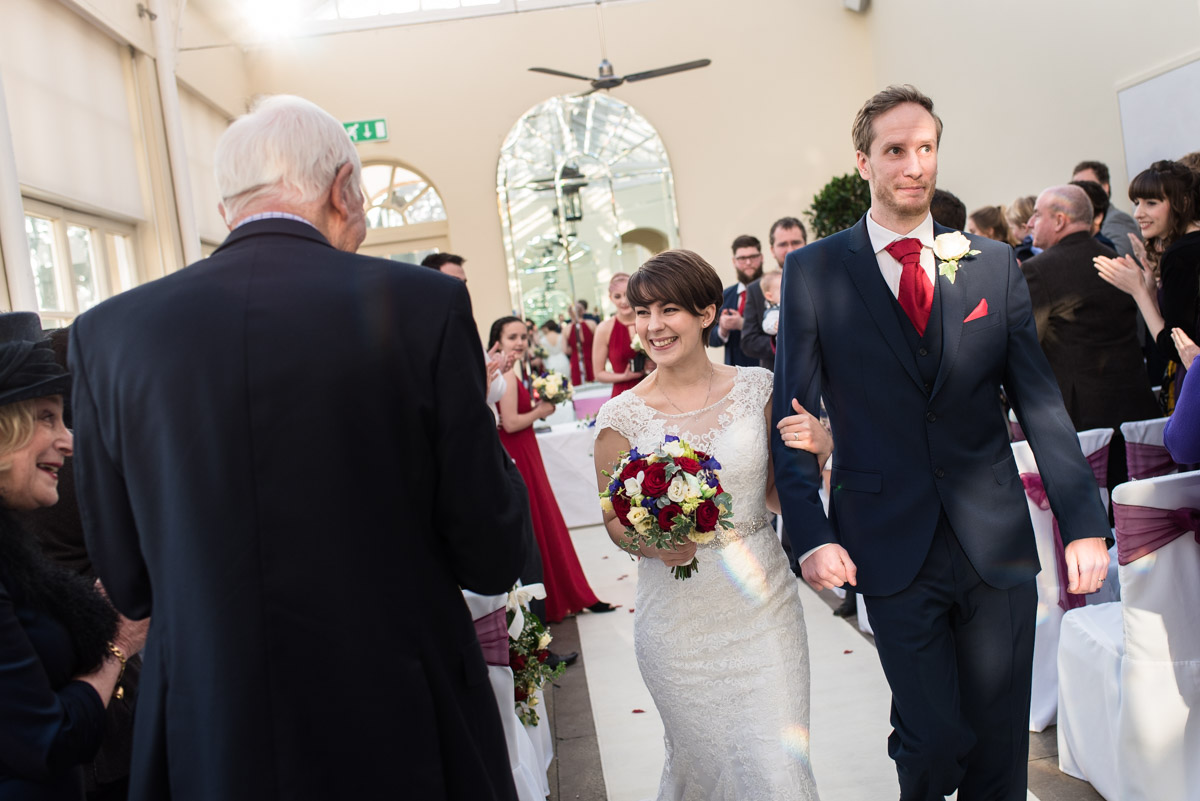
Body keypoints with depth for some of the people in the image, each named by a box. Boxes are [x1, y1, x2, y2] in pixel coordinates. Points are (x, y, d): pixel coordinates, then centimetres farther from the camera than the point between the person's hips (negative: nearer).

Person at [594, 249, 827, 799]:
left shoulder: (756, 388, -3)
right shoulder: (622, 416, -8)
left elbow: (776, 493, 6)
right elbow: (615, 522, 1)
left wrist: (811, 453, -13)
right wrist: (655, 544, -19)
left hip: (763, 606, 1)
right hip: (679, 619, -1)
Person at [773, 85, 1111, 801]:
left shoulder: (994, 264, 6)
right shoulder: (812, 271, -1)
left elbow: (1040, 400, 5)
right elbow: (794, 413, -2)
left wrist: (1085, 522, -2)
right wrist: (811, 534, -10)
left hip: (998, 541, 3)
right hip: (894, 547, -2)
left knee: (1001, 738, 12)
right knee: (934, 737, 4)